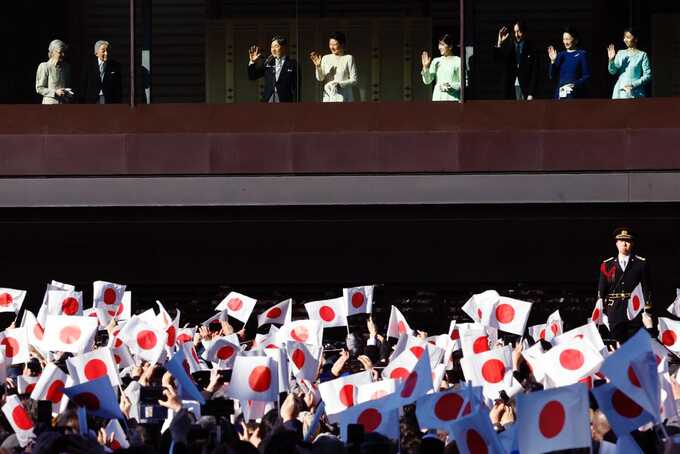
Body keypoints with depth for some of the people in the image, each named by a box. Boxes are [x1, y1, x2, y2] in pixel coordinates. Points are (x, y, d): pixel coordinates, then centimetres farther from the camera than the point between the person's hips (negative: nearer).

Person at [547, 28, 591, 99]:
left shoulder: (582, 54, 1)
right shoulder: (561, 55, 15)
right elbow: (552, 76, 12)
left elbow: (587, 76, -3)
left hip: (576, 95, -5)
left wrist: (575, 85, -18)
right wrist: (553, 61, -2)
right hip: (561, 93, 5)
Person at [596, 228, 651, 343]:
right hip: (615, 311, 2)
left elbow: (646, 287, 3)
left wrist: (647, 309, -4)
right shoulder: (607, 265, 10)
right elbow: (601, 290, 10)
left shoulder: (641, 263, 6)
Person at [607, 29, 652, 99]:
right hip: (620, 91, 4)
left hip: (635, 93, -4)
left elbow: (647, 76, -3)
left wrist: (633, 85, -13)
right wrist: (611, 60, -12)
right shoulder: (621, 53, 13)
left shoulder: (642, 55, 1)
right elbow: (612, 71, 7)